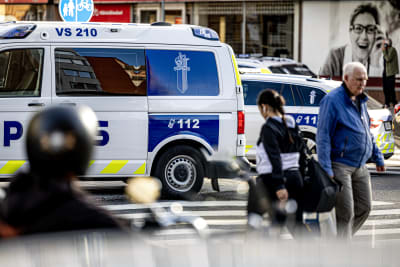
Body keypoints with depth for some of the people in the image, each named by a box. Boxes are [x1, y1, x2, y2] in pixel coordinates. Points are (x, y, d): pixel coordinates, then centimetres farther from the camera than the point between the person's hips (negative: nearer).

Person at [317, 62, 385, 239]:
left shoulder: (361, 101, 14)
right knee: (345, 212, -8)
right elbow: (323, 136, -16)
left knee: (363, 208, 8)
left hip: (360, 167, 8)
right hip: (340, 166, -8)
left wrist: (377, 157, 21)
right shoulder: (332, 100, -12)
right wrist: (326, 169, -21)